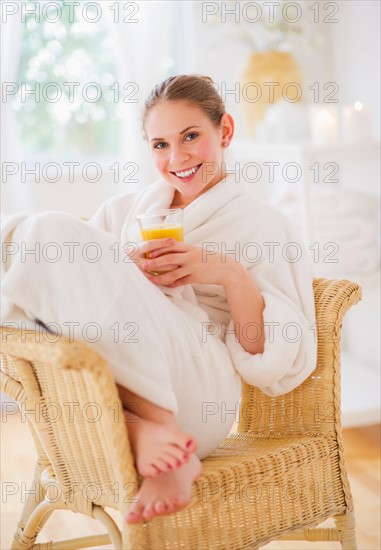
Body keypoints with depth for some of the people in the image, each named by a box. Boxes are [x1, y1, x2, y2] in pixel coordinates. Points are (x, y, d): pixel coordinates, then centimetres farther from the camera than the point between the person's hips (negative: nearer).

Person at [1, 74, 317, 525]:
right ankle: (142, 433, -22)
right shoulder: (122, 210, 26)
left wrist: (231, 273, -10)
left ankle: (158, 428, -21)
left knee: (50, 234, -18)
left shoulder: (262, 225, 14)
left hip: (193, 392, -4)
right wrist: (124, 274, -6)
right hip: (95, 397, 5)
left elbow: (281, 363, 4)